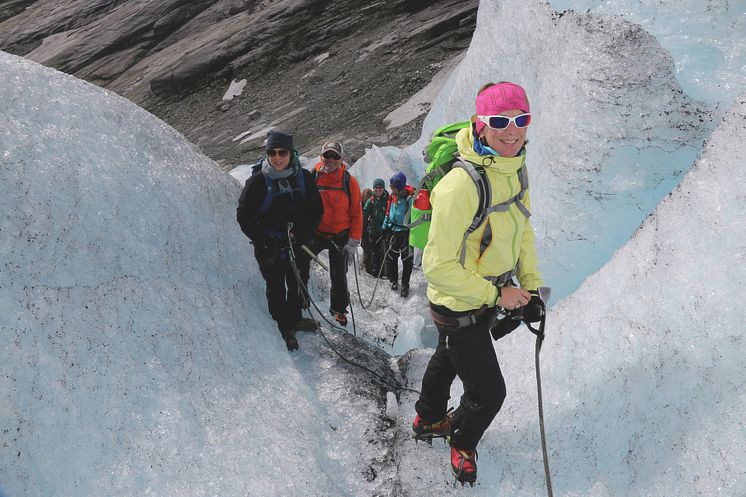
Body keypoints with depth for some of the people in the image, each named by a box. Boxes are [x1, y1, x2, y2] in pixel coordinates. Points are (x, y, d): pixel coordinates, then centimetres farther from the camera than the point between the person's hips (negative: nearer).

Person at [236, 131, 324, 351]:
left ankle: (294, 319, 44)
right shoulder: (258, 181, -13)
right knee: (276, 289, 8)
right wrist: (263, 241, -18)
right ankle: (283, 327, 29)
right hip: (270, 250, -3)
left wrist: (302, 233, -14)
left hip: (299, 246, 4)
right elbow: (244, 216, -8)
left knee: (298, 285, 20)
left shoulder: (303, 177, -4)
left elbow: (316, 209, 1)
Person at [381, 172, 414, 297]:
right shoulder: (392, 197, 4)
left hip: (406, 233, -6)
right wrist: (385, 227, 12)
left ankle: (405, 285, 16)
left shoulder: (410, 198, -17)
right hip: (393, 232, 6)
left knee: (407, 260, 4)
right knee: (391, 257, 11)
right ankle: (393, 280, 30)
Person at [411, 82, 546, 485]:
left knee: (448, 359, 31)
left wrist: (531, 285, 0)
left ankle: (427, 420, 60)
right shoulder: (461, 185, -34)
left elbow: (522, 230, 8)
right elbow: (438, 266, -31)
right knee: (488, 392, 5)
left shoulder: (513, 168, -7)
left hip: (488, 297, 8)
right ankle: (462, 444, 39)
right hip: (460, 308, -8)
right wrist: (496, 295, -23)